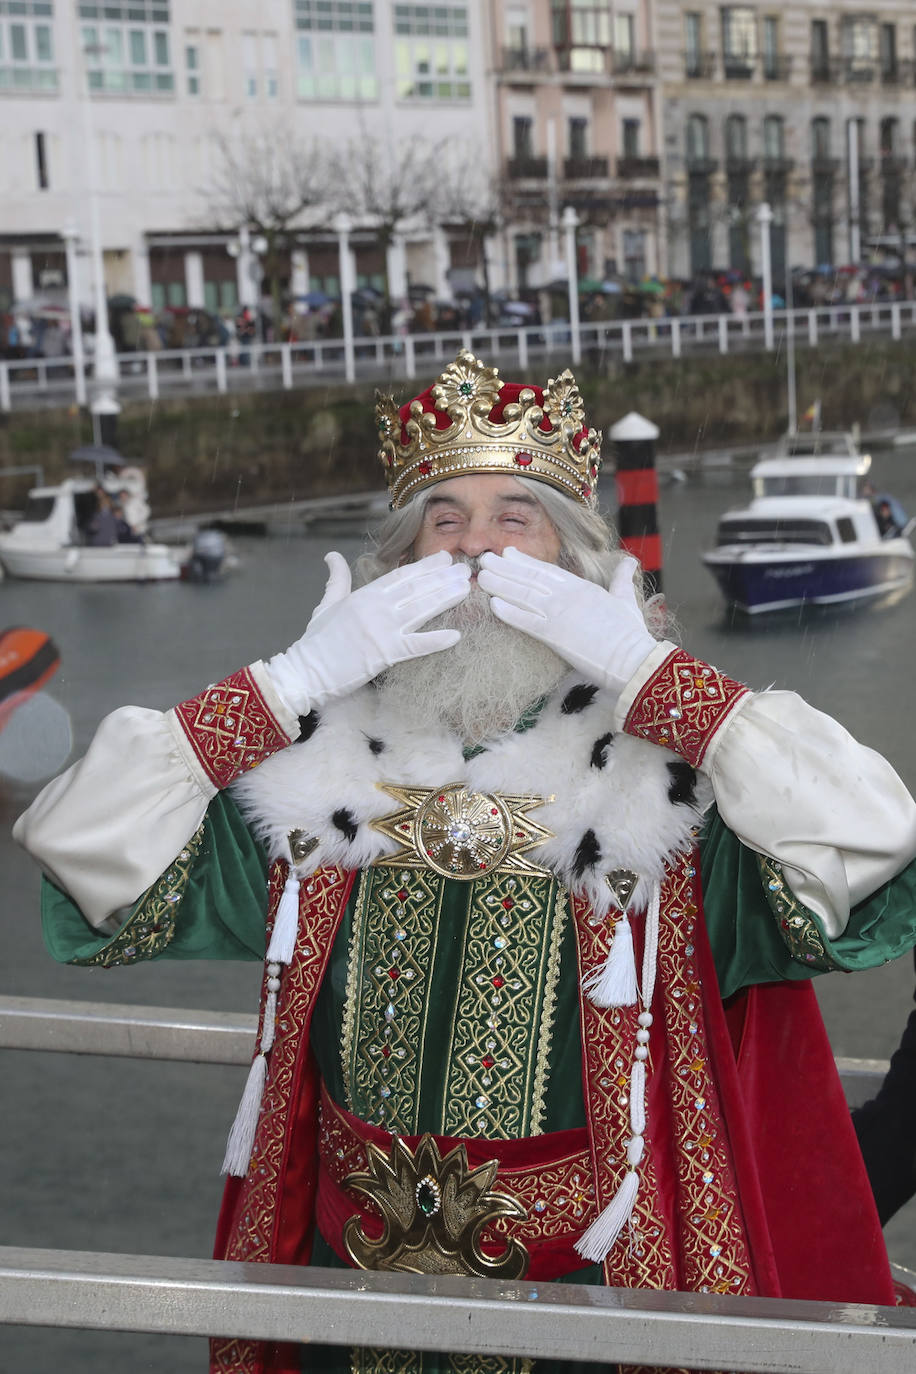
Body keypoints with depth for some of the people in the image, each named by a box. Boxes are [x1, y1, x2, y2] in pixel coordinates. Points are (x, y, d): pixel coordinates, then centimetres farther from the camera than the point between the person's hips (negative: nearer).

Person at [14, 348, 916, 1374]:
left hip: (596, 1280, -2)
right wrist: (297, 680, -15)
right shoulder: (315, 770, -3)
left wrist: (646, 668, -23)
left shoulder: (662, 779, -12)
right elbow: (78, 844, -8)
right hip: (348, 1279, 2)